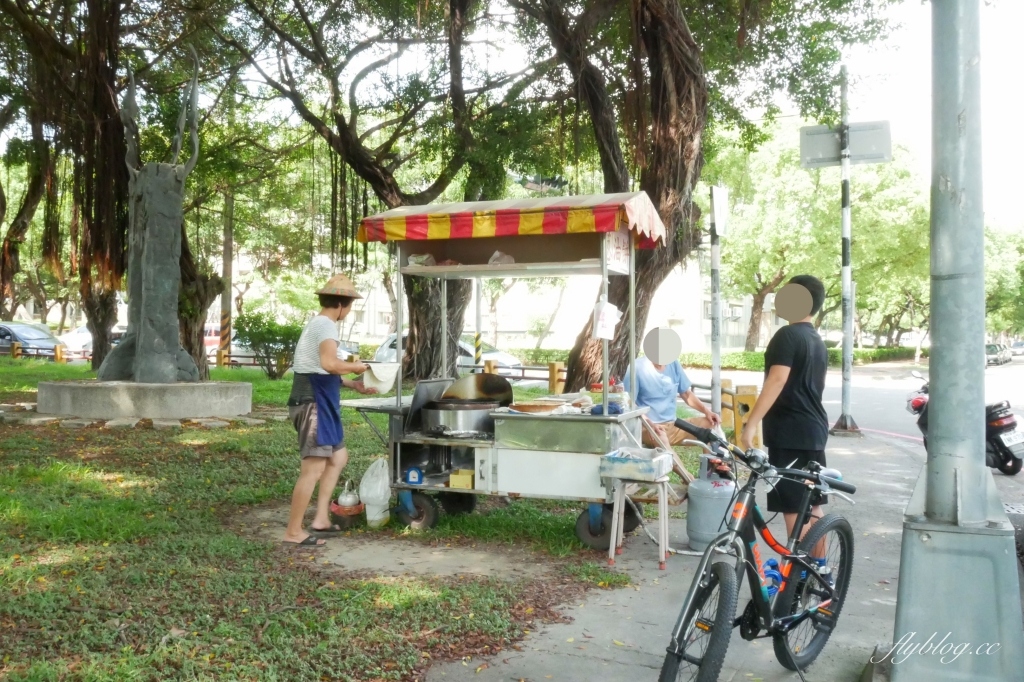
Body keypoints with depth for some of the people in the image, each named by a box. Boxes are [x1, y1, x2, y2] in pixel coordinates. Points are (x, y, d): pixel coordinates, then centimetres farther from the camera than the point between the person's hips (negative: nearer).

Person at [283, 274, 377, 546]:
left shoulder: (317, 323, 19)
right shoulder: (326, 325, -14)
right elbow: (329, 363, -32)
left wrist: (352, 384, 20)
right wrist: (355, 367, -15)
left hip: (319, 401, 11)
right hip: (313, 402, -11)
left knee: (338, 458, 18)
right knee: (314, 468, -9)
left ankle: (321, 519, 21)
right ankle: (293, 532, -1)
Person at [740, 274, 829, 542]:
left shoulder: (788, 335, -13)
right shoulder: (818, 341, 16)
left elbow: (777, 380, -25)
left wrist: (750, 424, -28)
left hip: (790, 433, -10)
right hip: (814, 431, 10)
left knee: (793, 507, -4)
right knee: (812, 505, 16)